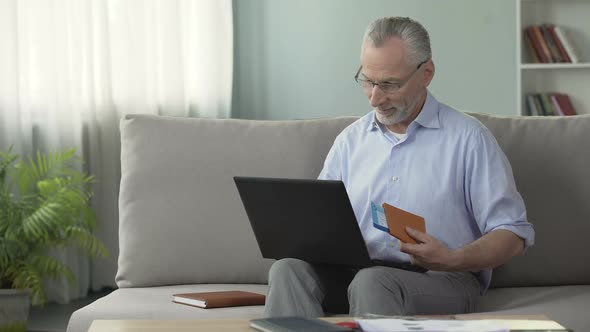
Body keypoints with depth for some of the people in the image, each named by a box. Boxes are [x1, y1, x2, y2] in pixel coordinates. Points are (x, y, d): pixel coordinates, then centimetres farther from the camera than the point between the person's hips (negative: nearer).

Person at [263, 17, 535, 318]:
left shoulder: (468, 139, 2)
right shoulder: (350, 140, 17)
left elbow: (513, 235, -1)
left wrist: (453, 260, -20)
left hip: (441, 281, -4)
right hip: (353, 273, 4)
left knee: (372, 282, -37)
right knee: (289, 268, -27)